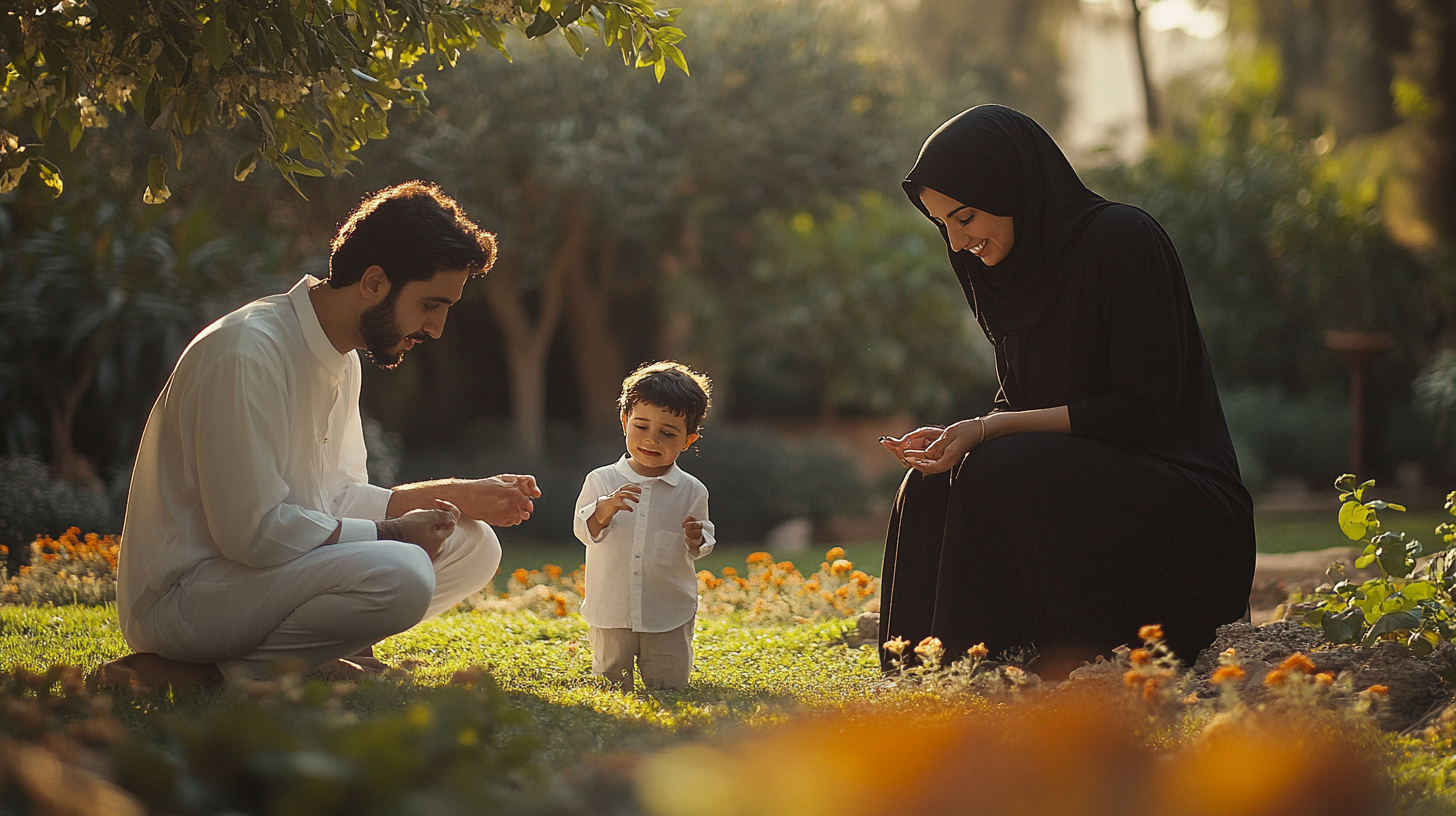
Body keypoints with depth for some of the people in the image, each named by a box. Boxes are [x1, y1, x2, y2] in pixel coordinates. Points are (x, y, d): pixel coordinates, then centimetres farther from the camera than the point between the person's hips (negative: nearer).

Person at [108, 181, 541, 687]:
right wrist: (391, 533, -14)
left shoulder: (341, 357, 10)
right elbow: (254, 531, -25)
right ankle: (210, 673, -16)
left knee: (473, 545, 4)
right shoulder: (247, 354, -21)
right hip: (183, 598, -10)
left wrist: (459, 497, 3)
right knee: (399, 575, -31)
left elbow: (338, 498, 14)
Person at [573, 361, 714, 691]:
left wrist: (696, 540, -18)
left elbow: (698, 550, 5)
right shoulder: (602, 481, -2)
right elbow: (585, 531, -8)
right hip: (611, 612, 0)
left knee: (669, 686, 3)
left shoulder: (691, 491, -1)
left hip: (670, 615, 0)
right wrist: (606, 509, -27)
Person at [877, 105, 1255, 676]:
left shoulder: (1122, 239, -14)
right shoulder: (1015, 269, 10)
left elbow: (1141, 409, -19)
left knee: (1000, 476, -29)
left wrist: (991, 431, -21)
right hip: (1078, 484, 8)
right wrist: (957, 437, -7)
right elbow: (1017, 406, 16)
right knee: (931, 490, -13)